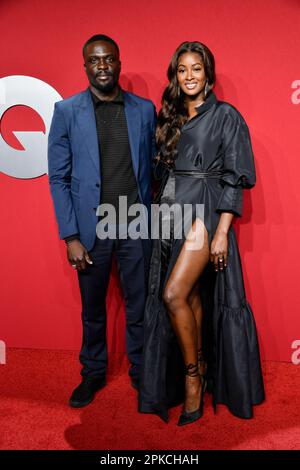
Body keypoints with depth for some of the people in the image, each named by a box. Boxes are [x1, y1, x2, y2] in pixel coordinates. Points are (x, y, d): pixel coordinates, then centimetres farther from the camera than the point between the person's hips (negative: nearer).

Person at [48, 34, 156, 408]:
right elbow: (58, 178, -3)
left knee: (139, 306, 11)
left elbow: (153, 167, 6)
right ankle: (93, 372, 37)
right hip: (91, 227, 0)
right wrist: (70, 236, -8)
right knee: (92, 309, 15)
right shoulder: (66, 111, 0)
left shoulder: (145, 109, 5)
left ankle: (141, 371, 33)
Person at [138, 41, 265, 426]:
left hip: (205, 212, -6)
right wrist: (163, 216, 12)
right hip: (172, 214, 6)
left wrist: (222, 232, -15)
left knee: (173, 295, -15)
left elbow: (235, 177, -7)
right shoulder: (171, 118, 17)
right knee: (191, 297, 9)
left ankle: (193, 376, 5)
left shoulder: (226, 115, 0)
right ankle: (200, 371, 24)